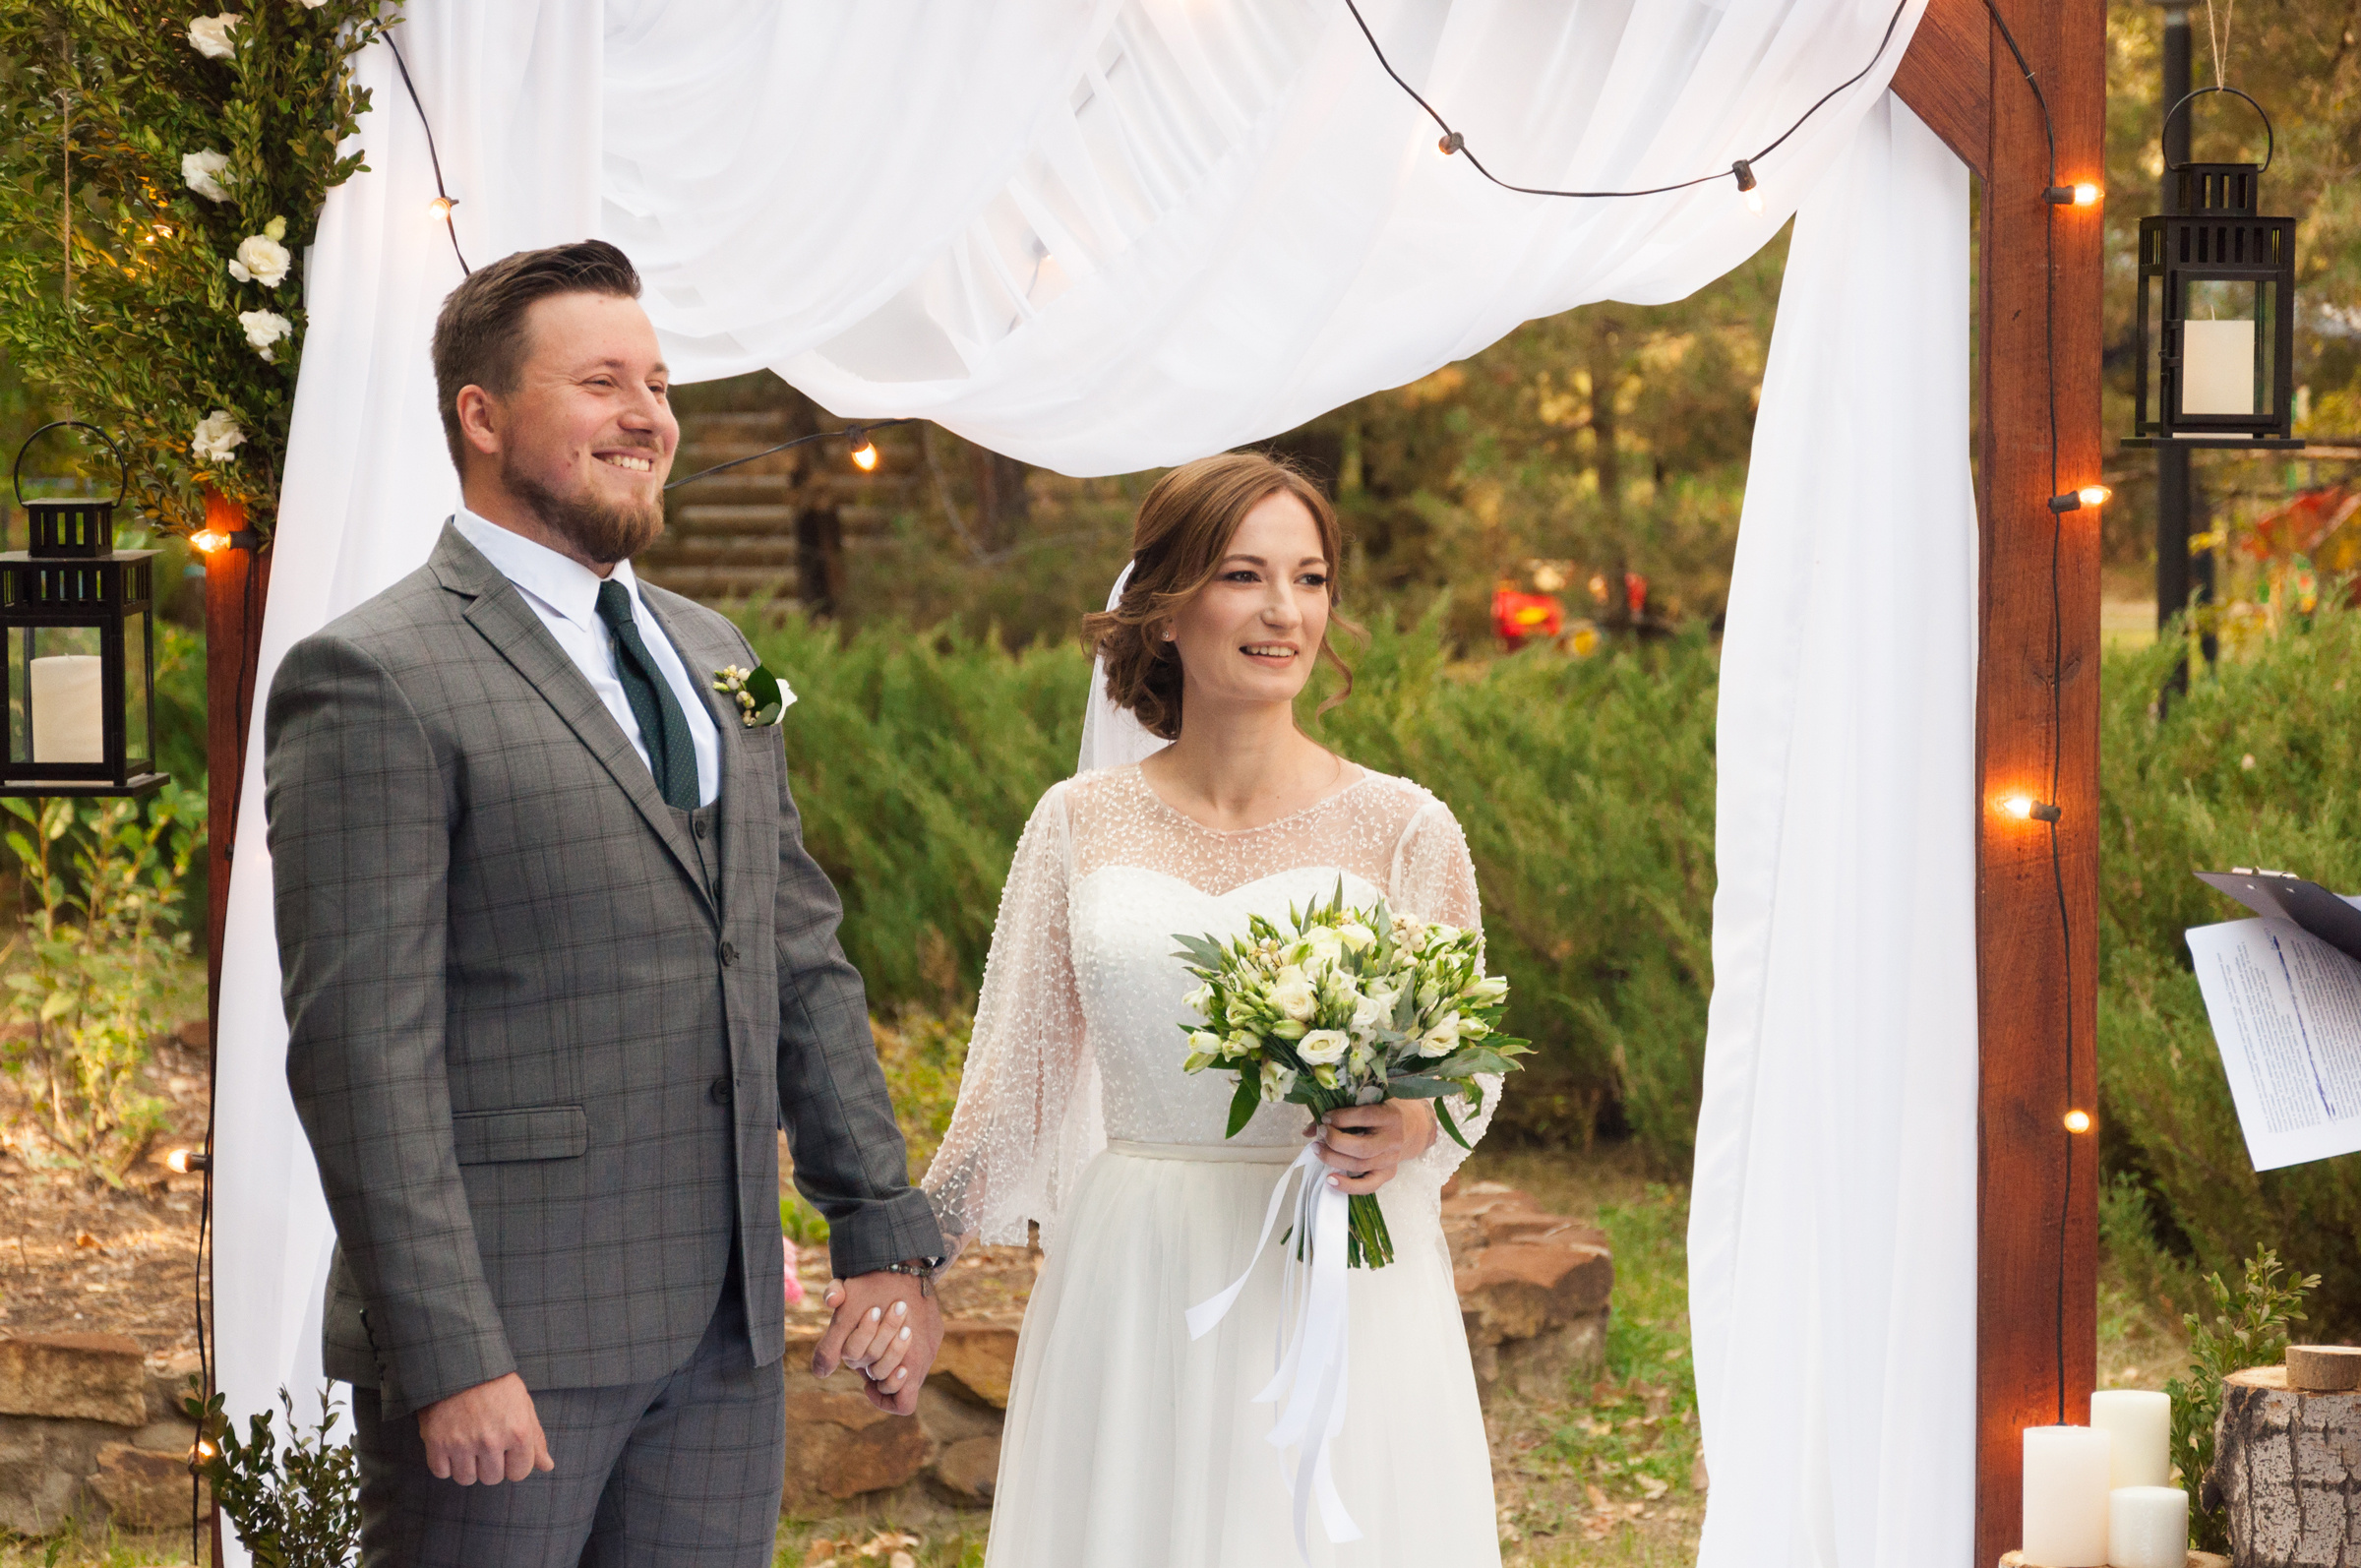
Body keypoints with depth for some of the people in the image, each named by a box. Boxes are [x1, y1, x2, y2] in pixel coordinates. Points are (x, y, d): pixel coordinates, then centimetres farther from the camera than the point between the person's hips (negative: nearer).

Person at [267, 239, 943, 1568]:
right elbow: (366, 1049, -14)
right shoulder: (374, 682, -8)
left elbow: (803, 962, 19)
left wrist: (887, 1236, 12)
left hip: (726, 1330, 7)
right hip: (510, 1334, -7)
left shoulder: (711, 654, 16)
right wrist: (449, 1359, -18)